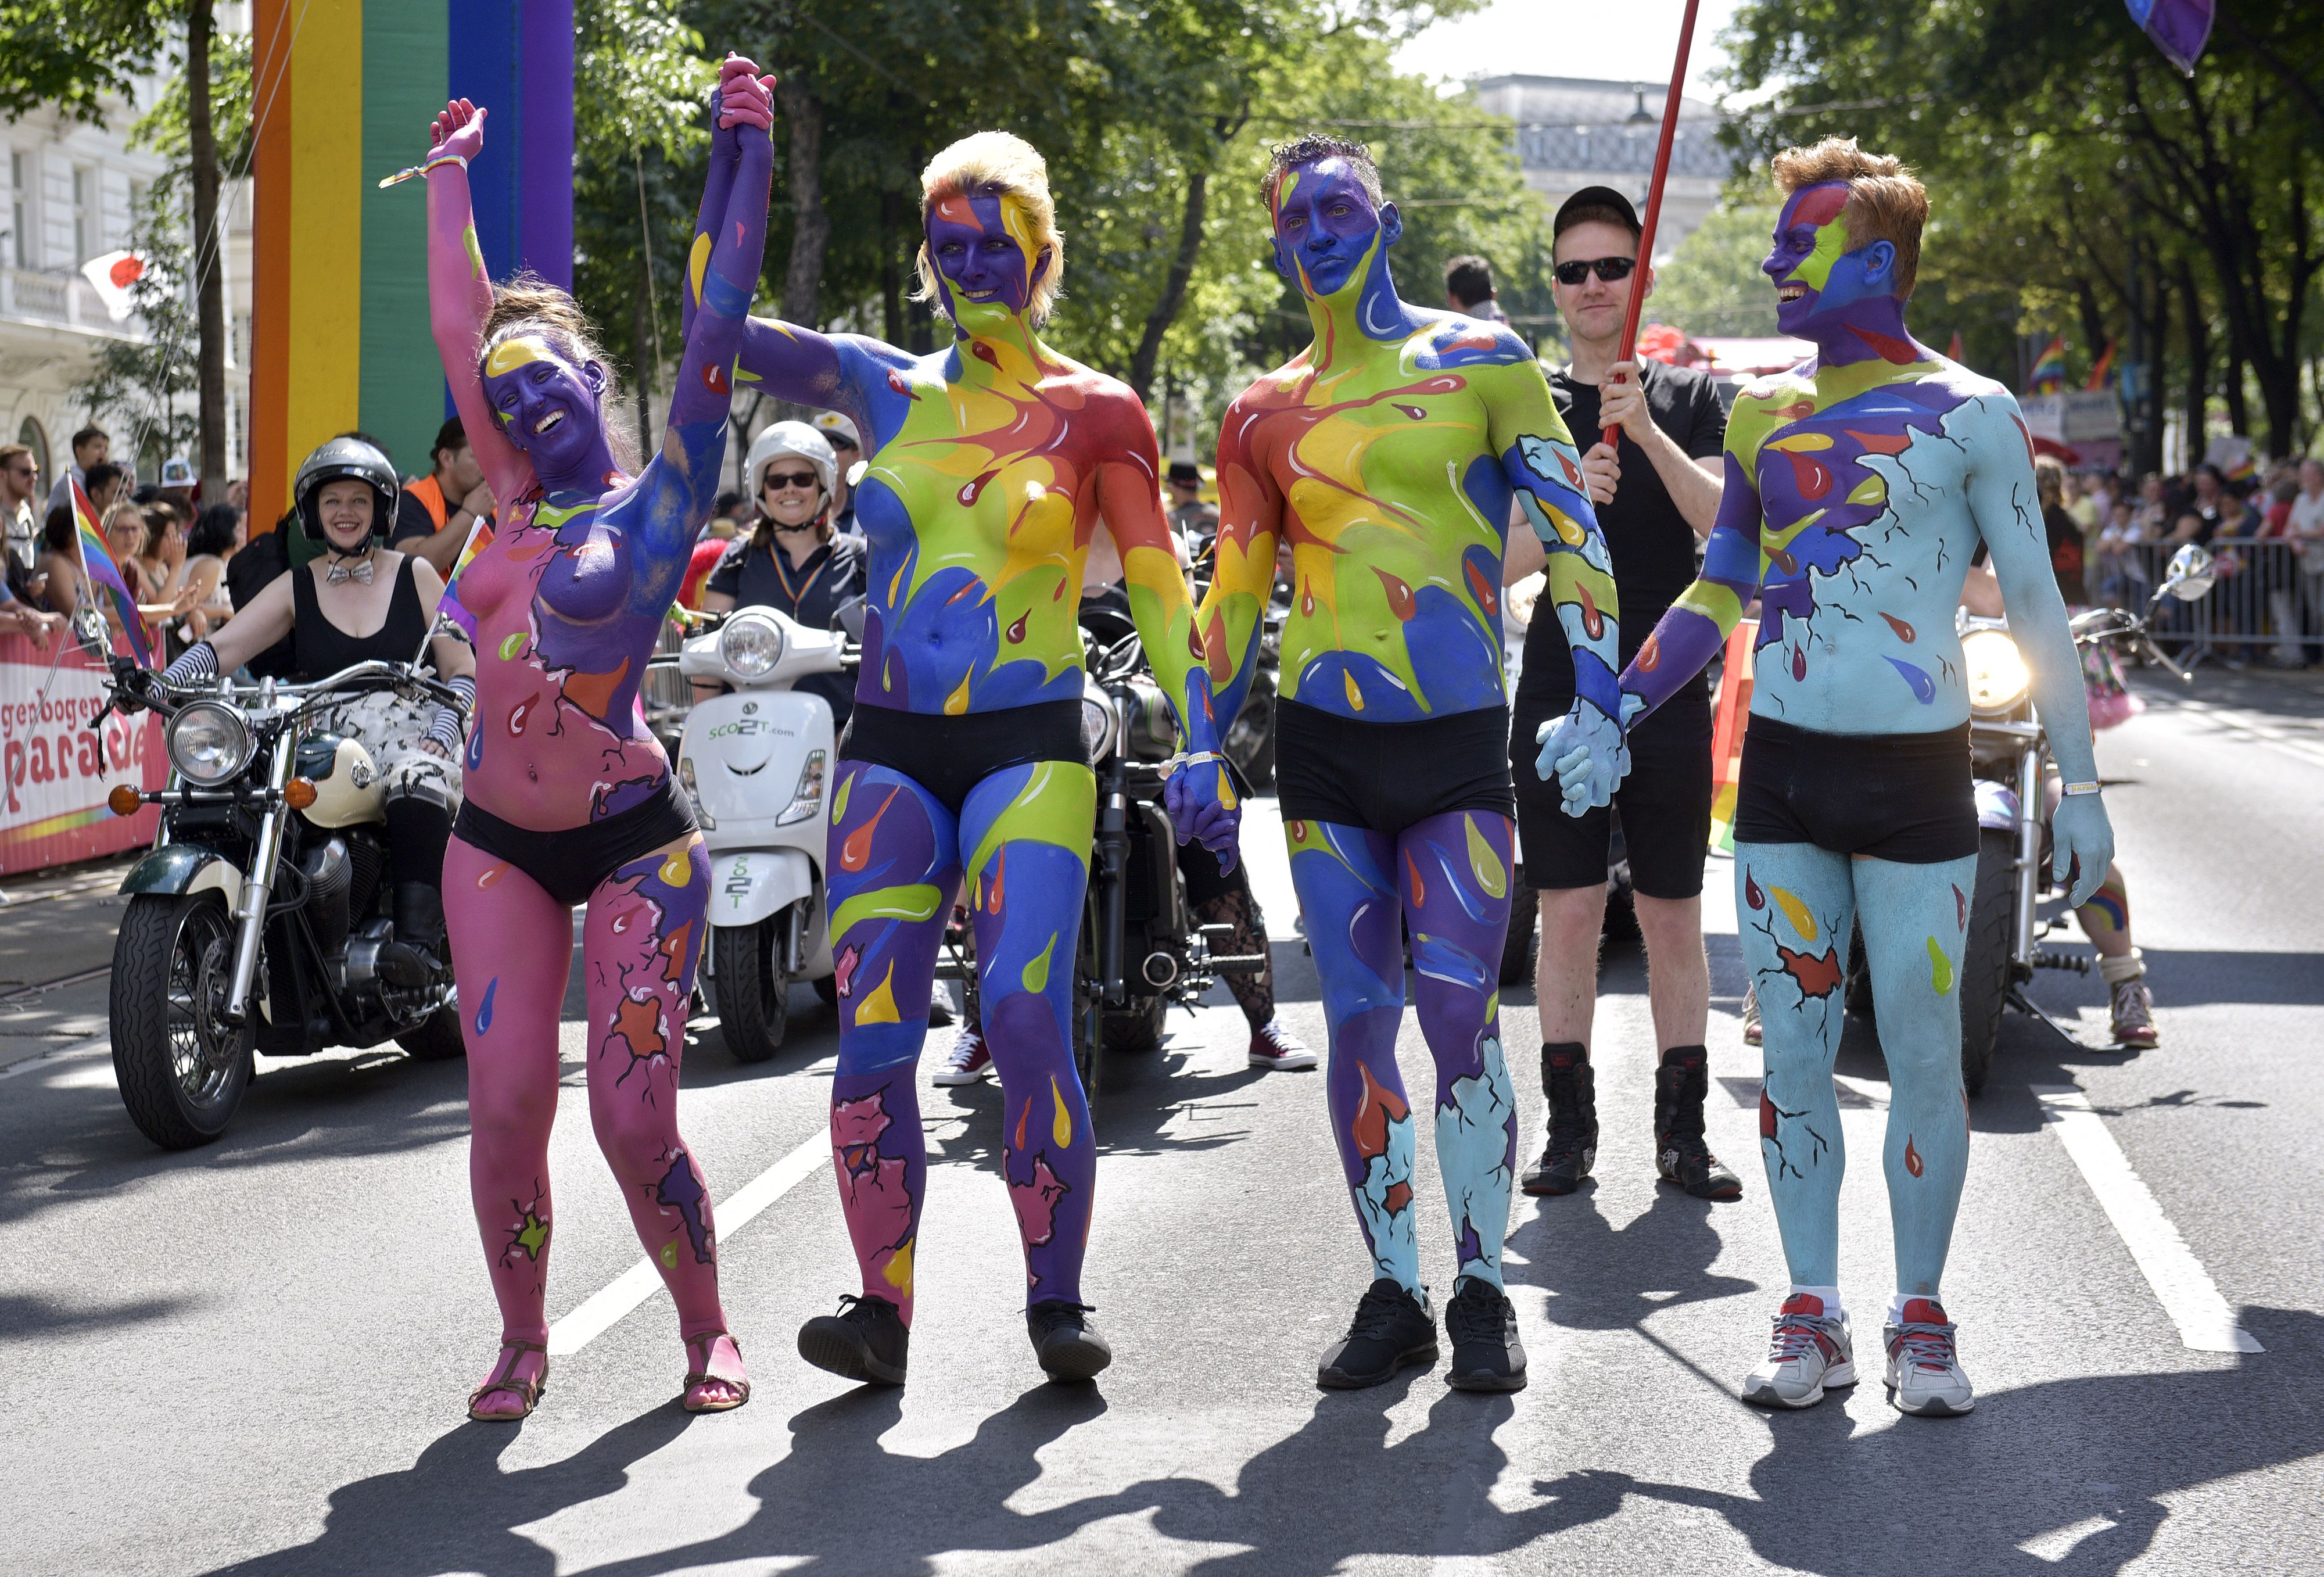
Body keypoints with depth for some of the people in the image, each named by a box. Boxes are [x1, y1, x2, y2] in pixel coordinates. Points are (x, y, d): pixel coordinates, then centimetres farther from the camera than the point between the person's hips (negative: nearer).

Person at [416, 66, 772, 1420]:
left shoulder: (661, 500, -1)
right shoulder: (518, 501, 11)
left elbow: (717, 328, -8)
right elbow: (458, 328, 19)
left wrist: (744, 158, -12)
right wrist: (453, 176, 25)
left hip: (635, 842, -4)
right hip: (500, 844, 4)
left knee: (635, 1119, -7)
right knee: (507, 1107, -4)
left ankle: (706, 1329, 14)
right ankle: (523, 1337, 15)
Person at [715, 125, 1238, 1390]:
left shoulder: (1093, 415, 3)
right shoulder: (888, 393, 12)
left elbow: (1160, 591, 2)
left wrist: (1198, 744, -8)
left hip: (1029, 748, -3)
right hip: (891, 750, 3)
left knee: (1025, 1015, -17)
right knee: (874, 1032, -6)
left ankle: (1057, 1304, -6)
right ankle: (883, 1310, -1)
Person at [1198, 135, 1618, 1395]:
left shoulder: (1480, 362, 4)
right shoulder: (1266, 413, 11)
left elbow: (1568, 525, -1)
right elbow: (1236, 590, 16)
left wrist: (1592, 686, -12)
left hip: (1460, 738, -3)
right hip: (1323, 747, 3)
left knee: (1458, 1013, -7)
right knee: (1358, 1021, 2)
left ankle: (1482, 1287, 5)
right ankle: (1393, 1293, 11)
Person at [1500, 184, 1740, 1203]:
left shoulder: (1688, 399, 8)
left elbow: (1724, 522, -8)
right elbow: (1497, 564, 0)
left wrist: (1649, 434, -21)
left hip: (1668, 695, 0)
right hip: (1560, 693, 0)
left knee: (1674, 918, 2)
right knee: (1568, 911, -2)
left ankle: (1682, 1130, 8)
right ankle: (1569, 1128, 6)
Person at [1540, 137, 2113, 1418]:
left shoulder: (1967, 414, -3)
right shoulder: (1763, 412, 10)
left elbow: (2036, 606, -2)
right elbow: (1716, 594, 18)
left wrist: (2079, 787, -5)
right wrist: (1611, 715, 10)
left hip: (1915, 772, -4)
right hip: (1782, 771, 4)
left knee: (1923, 1058, 0)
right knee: (1792, 1052, 4)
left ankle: (1921, 1320, 12)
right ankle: (1812, 1317, 13)